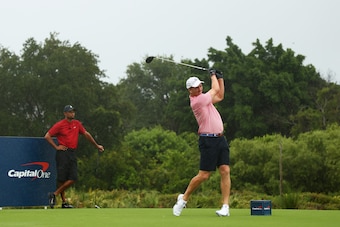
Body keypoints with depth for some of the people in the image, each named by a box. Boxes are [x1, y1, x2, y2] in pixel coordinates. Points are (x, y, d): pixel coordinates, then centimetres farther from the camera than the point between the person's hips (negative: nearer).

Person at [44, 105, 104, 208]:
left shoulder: (77, 124, 13)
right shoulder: (59, 125, -3)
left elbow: (86, 134, 23)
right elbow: (47, 136, -4)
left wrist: (96, 145, 27)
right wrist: (56, 147, -8)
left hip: (73, 153, 5)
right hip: (62, 153, -5)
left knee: (73, 178, -5)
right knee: (61, 178, -4)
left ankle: (55, 194, 2)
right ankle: (63, 201, 4)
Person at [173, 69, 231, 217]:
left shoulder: (204, 98, 15)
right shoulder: (197, 101, -14)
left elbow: (220, 96, 28)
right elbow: (215, 89, -1)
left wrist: (220, 77, 21)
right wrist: (213, 75, 16)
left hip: (220, 139, 8)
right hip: (208, 140, -8)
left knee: (225, 171, -5)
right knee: (203, 175, -6)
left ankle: (225, 206, -7)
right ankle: (183, 198, 15)